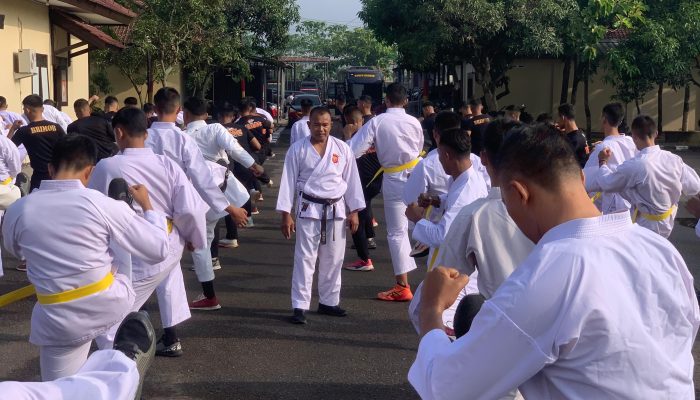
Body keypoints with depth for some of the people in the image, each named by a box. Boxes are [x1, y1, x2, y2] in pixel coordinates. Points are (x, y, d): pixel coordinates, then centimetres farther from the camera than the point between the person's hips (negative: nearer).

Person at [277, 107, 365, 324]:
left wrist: (353, 211, 3)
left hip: (336, 210, 3)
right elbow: (289, 181, -3)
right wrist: (286, 214, -6)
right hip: (309, 209, -2)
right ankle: (300, 306, 2)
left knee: (333, 259, 10)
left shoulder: (342, 149, 1)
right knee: (305, 258, -3)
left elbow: (352, 180, 5)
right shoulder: (297, 149, -4)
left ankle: (328, 302, 25)